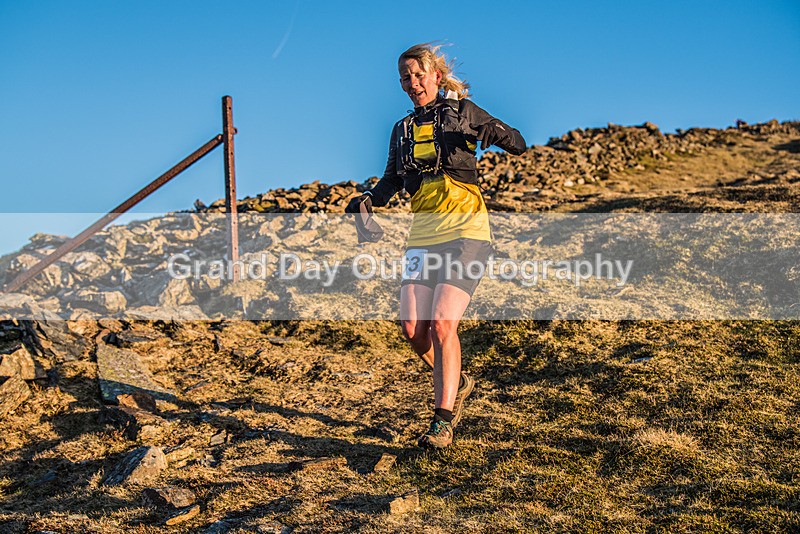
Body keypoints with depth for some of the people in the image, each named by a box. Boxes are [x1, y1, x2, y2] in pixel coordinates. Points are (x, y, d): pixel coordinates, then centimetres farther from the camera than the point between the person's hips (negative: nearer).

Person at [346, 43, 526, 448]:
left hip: (465, 230, -5)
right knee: (413, 327, -5)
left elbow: (519, 145, 4)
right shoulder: (402, 130, 19)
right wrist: (368, 200, 1)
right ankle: (457, 383, 23)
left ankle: (443, 422, -8)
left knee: (442, 323, -16)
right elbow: (391, 182, 22)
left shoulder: (462, 111, 6)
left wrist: (496, 134, -18)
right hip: (423, 234, 5)